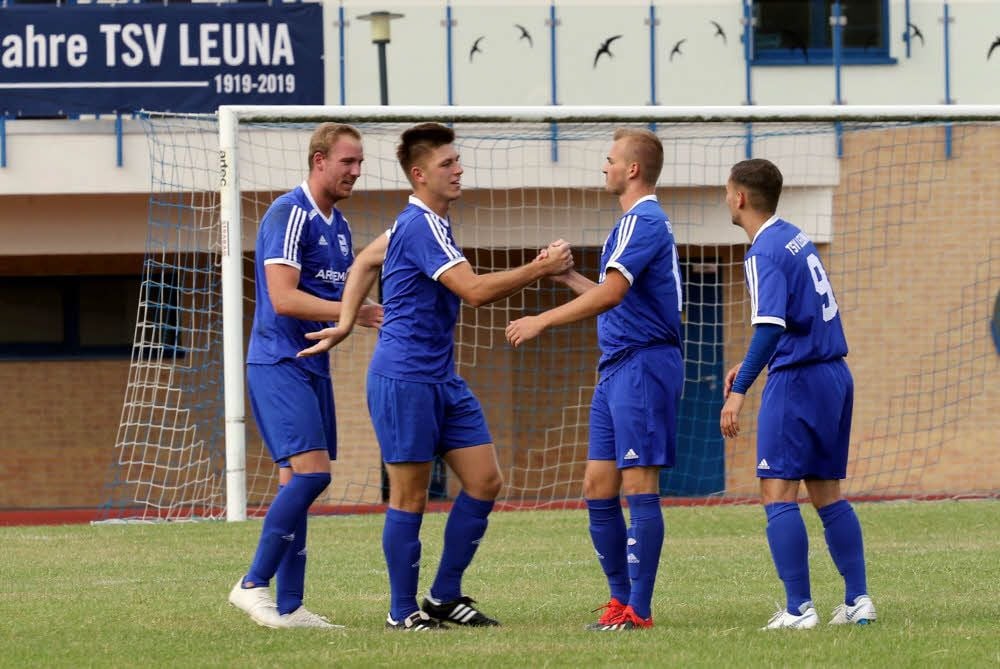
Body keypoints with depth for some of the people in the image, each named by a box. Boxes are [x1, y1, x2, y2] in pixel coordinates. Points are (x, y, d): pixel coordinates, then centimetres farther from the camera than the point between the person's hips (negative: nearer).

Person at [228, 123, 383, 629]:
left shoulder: (339, 226, 15)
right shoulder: (289, 215, -13)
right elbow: (283, 298, -21)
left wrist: (371, 314, 3)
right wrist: (354, 312, -22)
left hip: (313, 367, 9)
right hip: (278, 363, -9)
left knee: (296, 483, 6)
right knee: (310, 471, -18)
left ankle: (288, 606, 6)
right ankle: (254, 584, -11)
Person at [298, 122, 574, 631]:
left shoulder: (423, 222, 14)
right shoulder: (422, 226, -17)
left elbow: (366, 261, 23)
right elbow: (475, 290, -25)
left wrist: (346, 323, 12)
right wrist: (541, 268, -22)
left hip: (442, 379, 10)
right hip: (404, 378, -10)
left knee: (484, 482, 5)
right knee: (410, 497, -2)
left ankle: (445, 597, 14)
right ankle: (403, 610, 8)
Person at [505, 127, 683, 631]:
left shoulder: (644, 222, -13)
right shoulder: (636, 222, 20)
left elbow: (611, 293, -23)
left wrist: (543, 321, -22)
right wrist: (568, 277, 22)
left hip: (643, 363, -10)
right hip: (616, 368, 10)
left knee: (639, 487, -9)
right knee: (598, 488, 9)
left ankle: (638, 609, -9)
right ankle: (621, 598, 14)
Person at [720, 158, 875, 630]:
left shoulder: (764, 253, -14)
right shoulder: (796, 238, 14)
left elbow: (770, 327, -25)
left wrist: (739, 390, -27)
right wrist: (749, 366, 25)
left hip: (796, 379, -9)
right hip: (835, 374, 9)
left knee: (778, 493, -6)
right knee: (827, 494, 13)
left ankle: (799, 609, -11)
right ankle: (858, 601, 11)